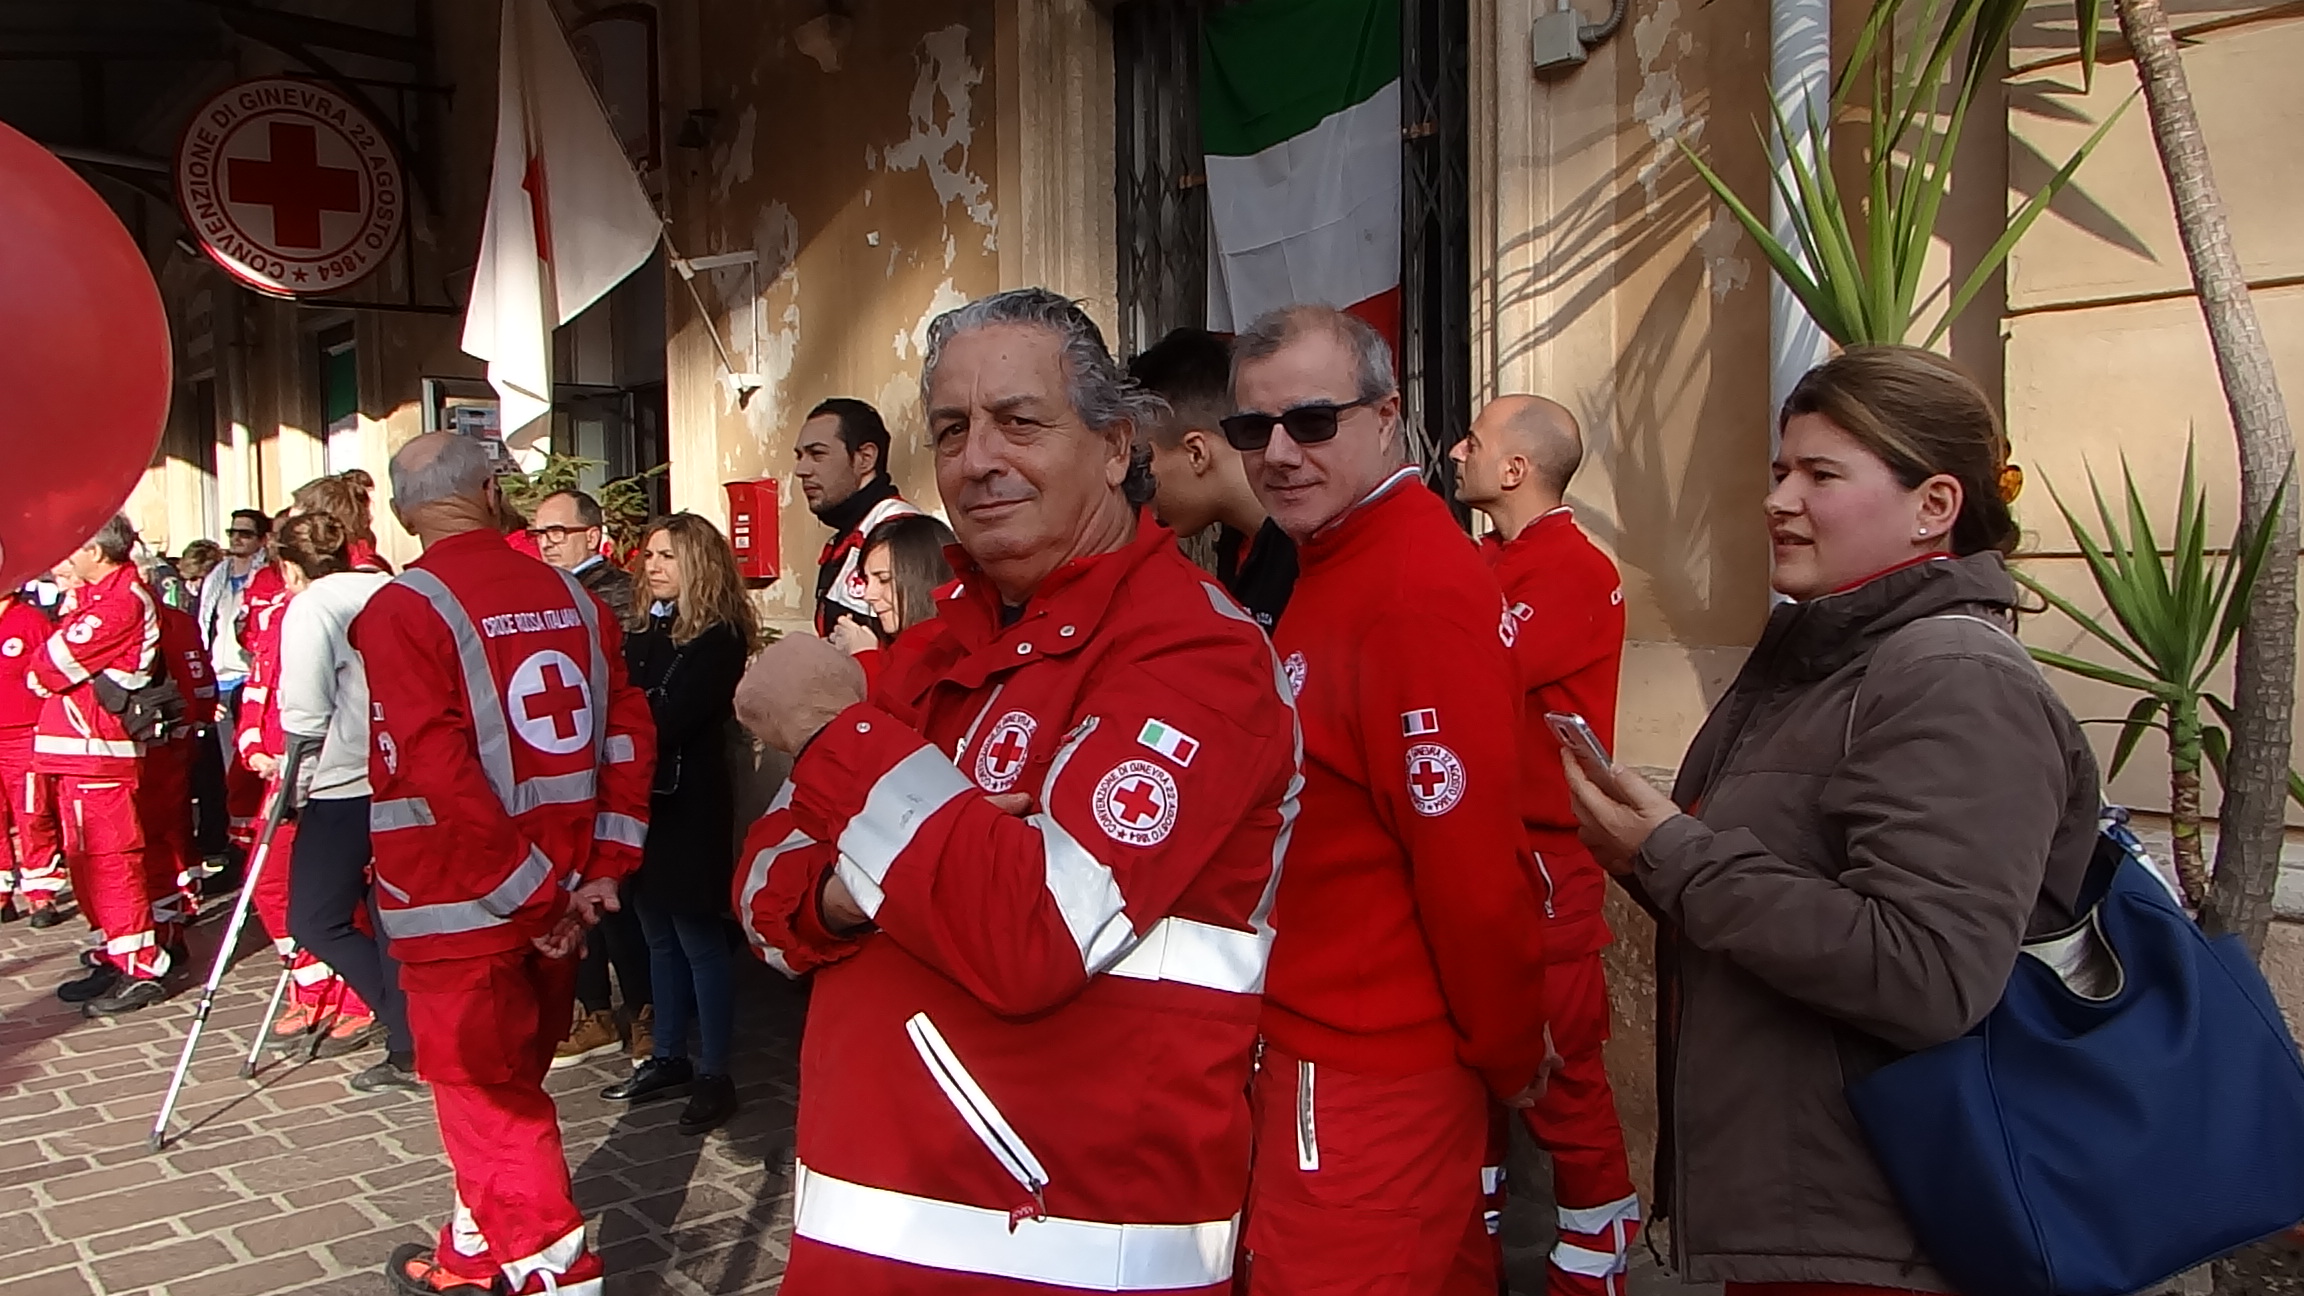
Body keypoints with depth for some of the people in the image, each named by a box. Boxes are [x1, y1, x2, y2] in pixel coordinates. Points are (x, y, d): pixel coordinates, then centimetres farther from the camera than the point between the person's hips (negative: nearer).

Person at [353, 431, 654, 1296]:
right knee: (506, 1081, 21)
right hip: (559, 891, 6)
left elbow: (436, 772, -19)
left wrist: (530, 888, -13)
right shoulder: (573, 598, 3)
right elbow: (627, 731, 3)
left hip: (460, 901, -6)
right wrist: (602, 868, 2)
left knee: (487, 1093, 6)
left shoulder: (401, 611, -13)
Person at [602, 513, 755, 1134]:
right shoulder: (653, 629, 13)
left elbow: (666, 719, -19)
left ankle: (715, 1076, 7)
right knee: (660, 936, 15)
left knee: (698, 938, -2)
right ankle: (669, 1058, 27)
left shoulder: (719, 638, -12)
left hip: (688, 803, -8)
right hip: (647, 797, 8)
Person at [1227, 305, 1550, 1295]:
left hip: (1369, 1072, -9)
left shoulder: (1419, 589, -21)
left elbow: (1472, 858, -22)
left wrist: (1508, 1055, -10)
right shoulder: (1328, 570, 11)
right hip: (1319, 1032, 9)